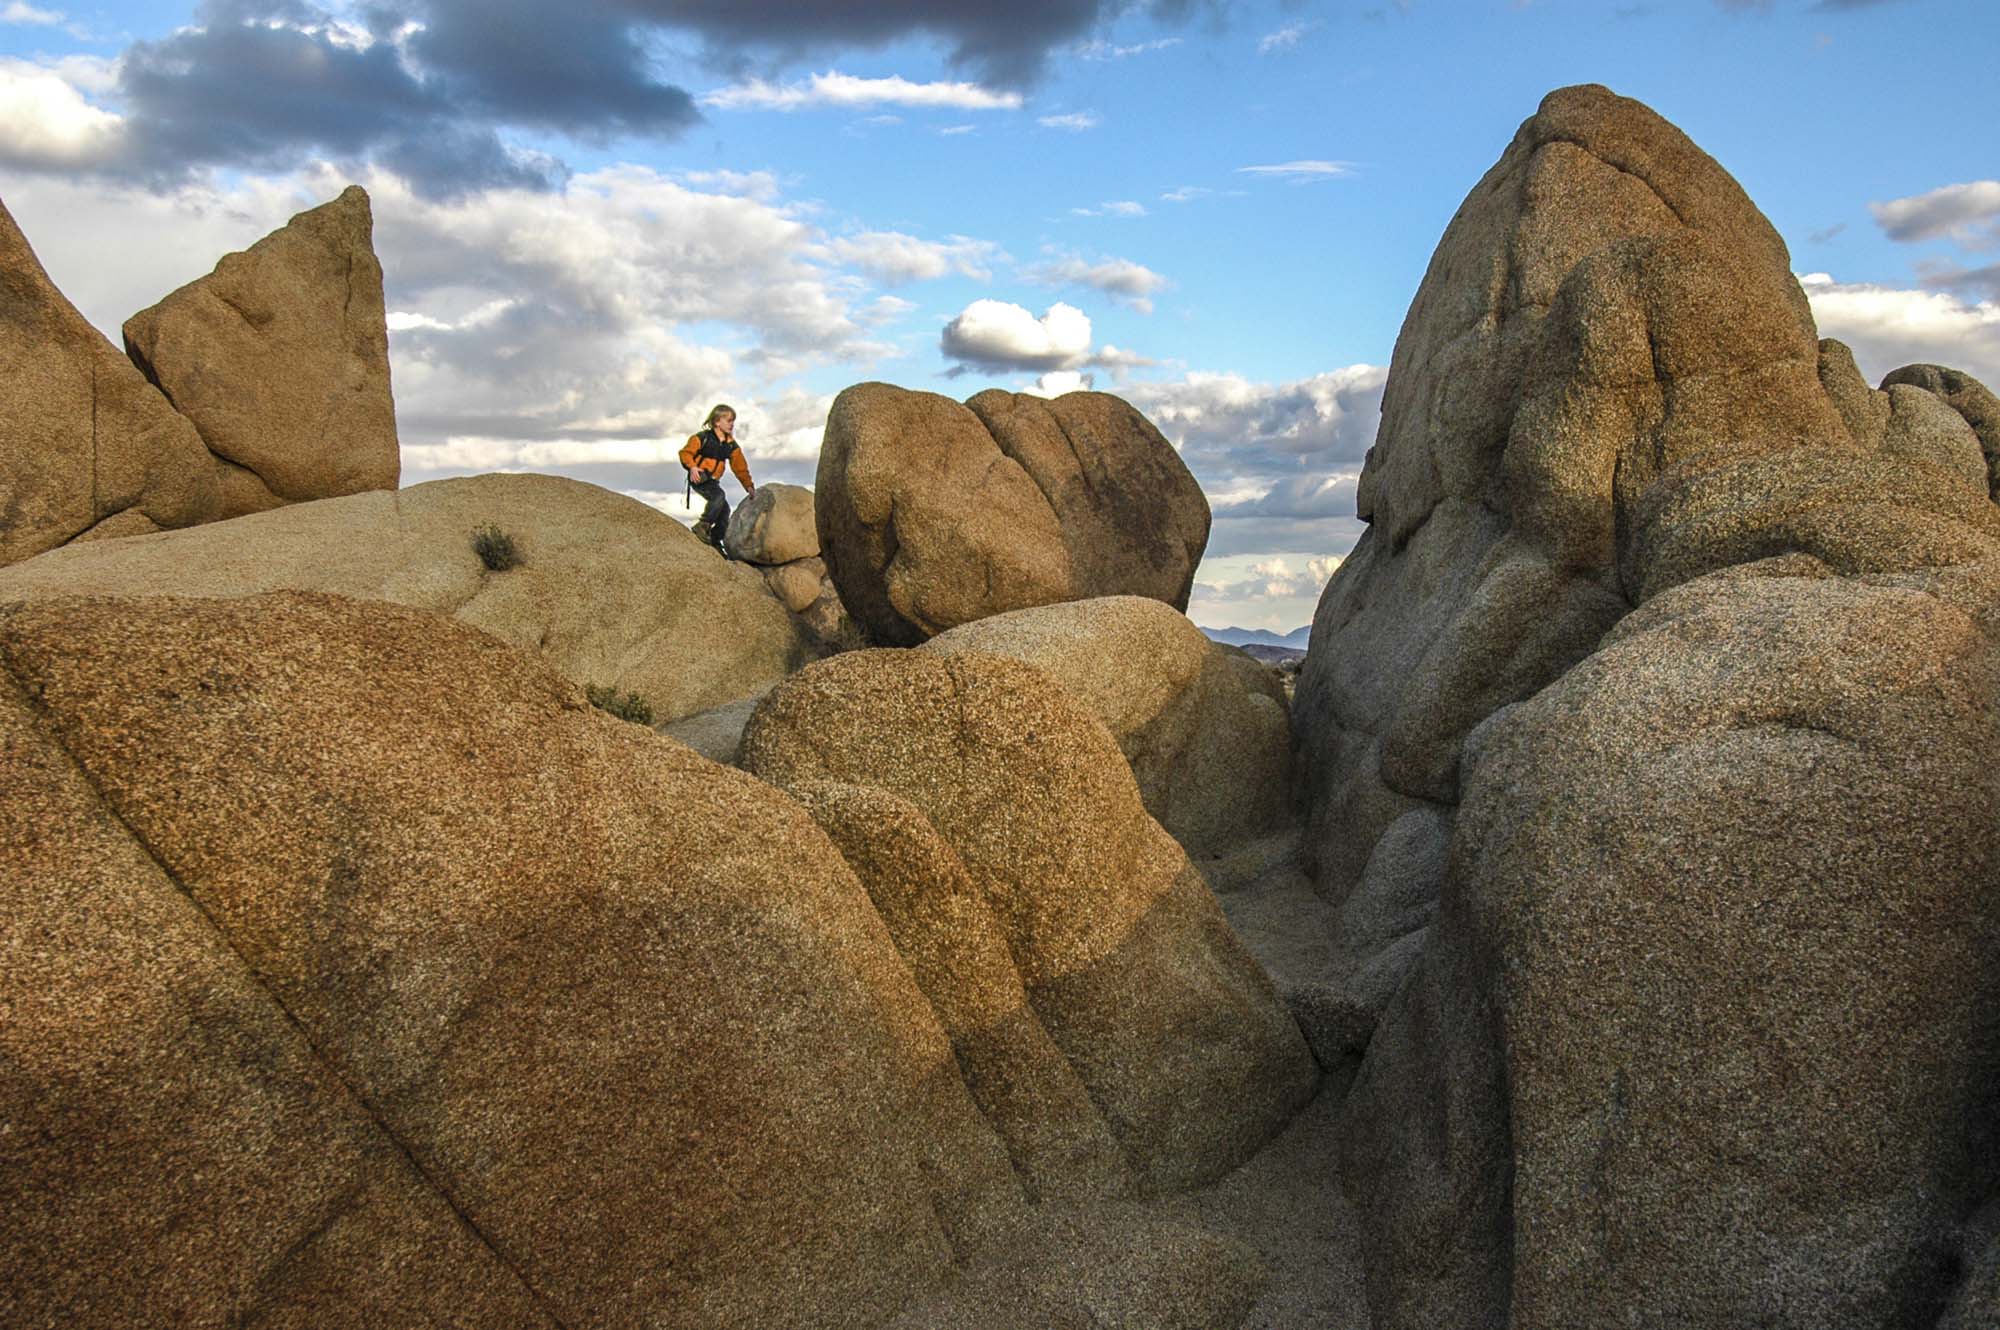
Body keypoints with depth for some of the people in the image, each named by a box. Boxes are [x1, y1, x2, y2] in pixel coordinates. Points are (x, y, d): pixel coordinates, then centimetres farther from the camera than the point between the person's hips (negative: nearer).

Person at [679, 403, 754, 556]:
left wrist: (749, 486, 10)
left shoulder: (731, 444, 7)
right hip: (699, 478, -7)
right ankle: (702, 526, -22)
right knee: (719, 495, -30)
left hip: (713, 481, 7)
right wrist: (692, 466, -31)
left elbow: (740, 466, 13)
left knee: (724, 508, -1)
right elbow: (685, 453, -12)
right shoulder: (703, 438, -11)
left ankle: (715, 542, 10)